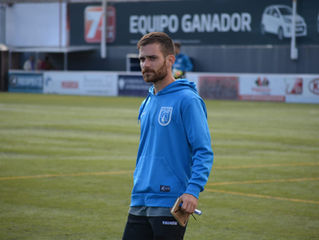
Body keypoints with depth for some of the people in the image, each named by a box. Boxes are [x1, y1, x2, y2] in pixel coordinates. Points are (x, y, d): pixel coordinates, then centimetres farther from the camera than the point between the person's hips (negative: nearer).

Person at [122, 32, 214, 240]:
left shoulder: (187, 100, -9)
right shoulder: (147, 104, 15)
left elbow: (204, 151, -14)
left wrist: (193, 190, -25)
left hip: (169, 204, -7)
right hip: (139, 203, 8)